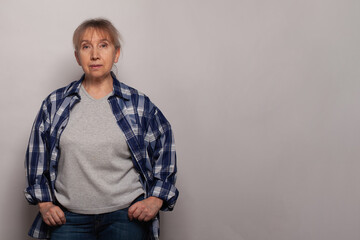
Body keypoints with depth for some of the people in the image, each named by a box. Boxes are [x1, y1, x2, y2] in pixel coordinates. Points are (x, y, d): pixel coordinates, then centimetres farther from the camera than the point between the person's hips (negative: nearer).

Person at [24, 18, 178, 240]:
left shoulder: (139, 104, 2)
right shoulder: (55, 104, 5)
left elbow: (165, 150, 8)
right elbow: (37, 155, 11)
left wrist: (156, 200, 1)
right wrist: (44, 203, 4)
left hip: (126, 215, -1)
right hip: (68, 217, 1)